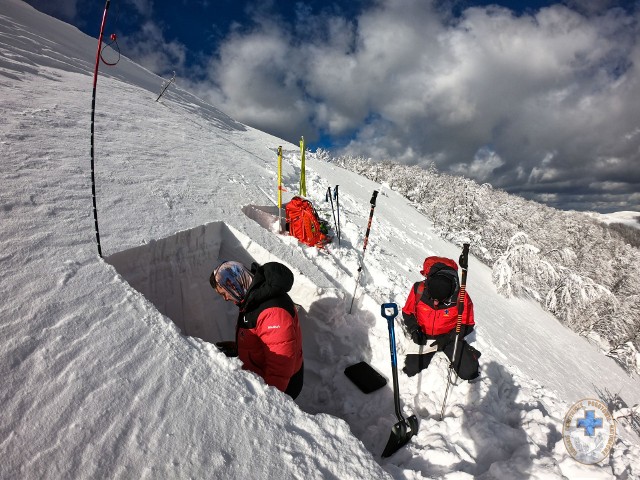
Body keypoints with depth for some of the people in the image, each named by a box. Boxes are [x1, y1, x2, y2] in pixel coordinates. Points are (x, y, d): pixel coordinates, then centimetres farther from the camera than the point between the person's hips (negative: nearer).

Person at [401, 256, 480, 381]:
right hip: (424, 337, 2)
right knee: (411, 370, -6)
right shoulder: (419, 290, -23)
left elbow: (467, 324, -10)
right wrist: (414, 329, -19)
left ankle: (469, 354, 20)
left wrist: (446, 339, -19)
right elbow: (407, 312, -4)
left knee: (468, 372, -13)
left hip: (449, 337, -1)